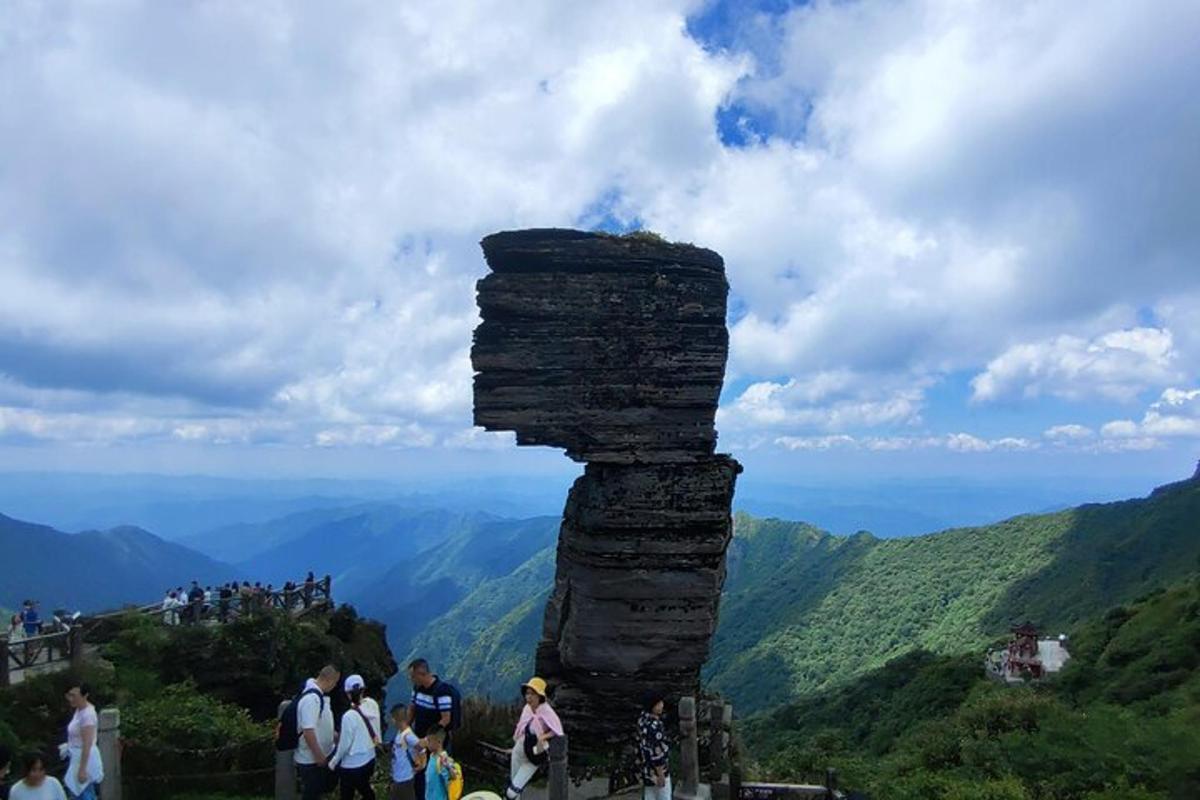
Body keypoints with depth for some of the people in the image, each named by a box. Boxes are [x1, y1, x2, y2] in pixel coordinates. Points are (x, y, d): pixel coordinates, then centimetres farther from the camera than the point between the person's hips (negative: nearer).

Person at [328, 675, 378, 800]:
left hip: (352, 765, -6)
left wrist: (333, 762, 1)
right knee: (365, 789, 26)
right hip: (369, 759, 6)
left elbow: (344, 745, -15)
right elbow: (376, 735, 1)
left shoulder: (349, 716, -24)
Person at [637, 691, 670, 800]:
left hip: (647, 764, 8)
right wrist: (661, 775, -18)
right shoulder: (654, 727, -35)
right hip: (657, 768, -8)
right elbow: (656, 753, -29)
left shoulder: (643, 718, -7)